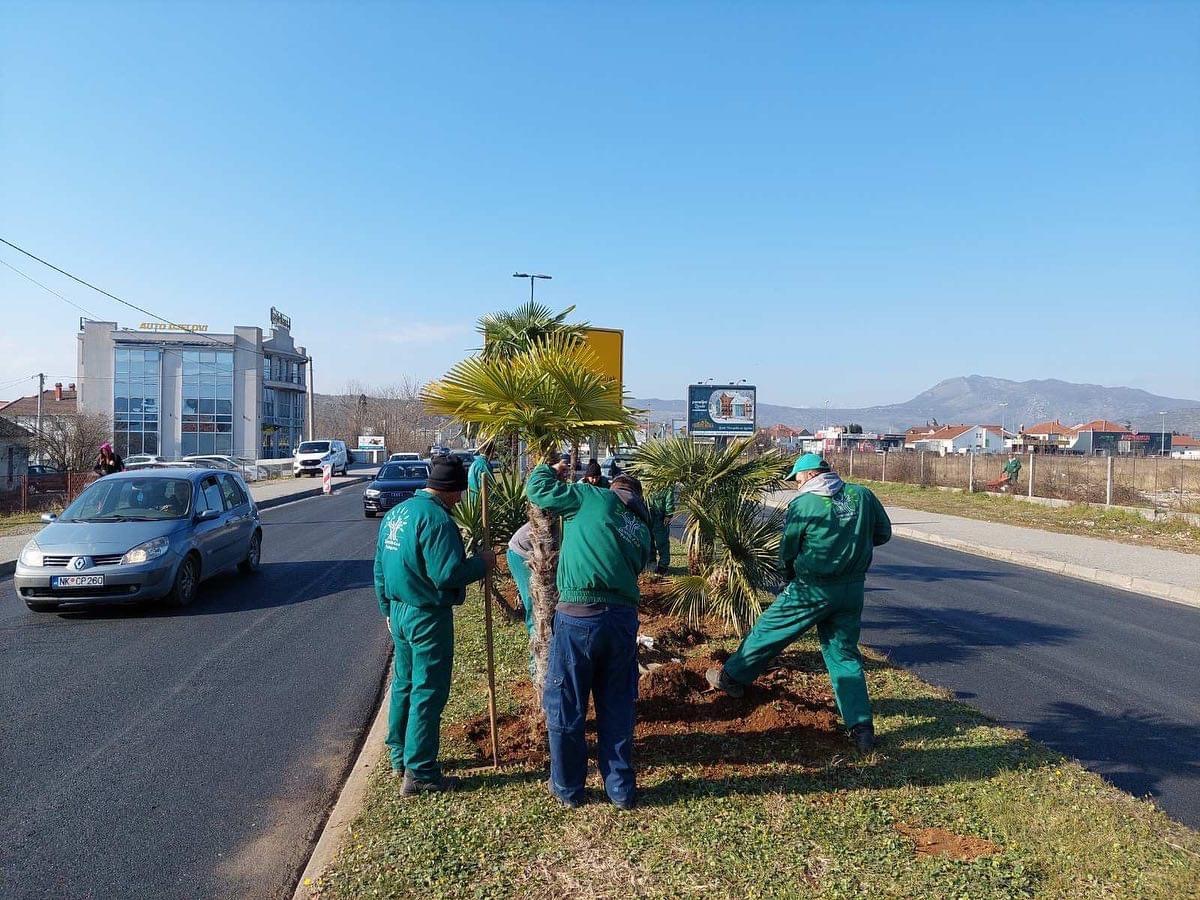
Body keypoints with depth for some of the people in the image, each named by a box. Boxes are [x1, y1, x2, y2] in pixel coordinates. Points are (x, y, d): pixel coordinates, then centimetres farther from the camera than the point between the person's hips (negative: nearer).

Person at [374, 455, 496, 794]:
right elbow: (448, 575, -27)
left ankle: (399, 756, 33)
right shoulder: (436, 518, -21)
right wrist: (482, 562, -11)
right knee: (428, 693, 0)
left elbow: (380, 569, 16)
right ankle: (419, 773, 8)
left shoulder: (395, 513, 9)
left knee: (403, 684, 20)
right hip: (429, 617, -9)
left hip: (399, 612, 9)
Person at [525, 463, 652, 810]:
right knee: (617, 709, 18)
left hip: (578, 616, -5)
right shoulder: (642, 531, 17)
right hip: (623, 618, 5)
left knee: (566, 708, 12)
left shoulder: (593, 497, 3)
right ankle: (621, 790, 28)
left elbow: (536, 489, 6)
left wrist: (548, 468, 28)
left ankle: (567, 788, 26)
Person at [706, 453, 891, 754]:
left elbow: (786, 552, -2)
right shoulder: (862, 495, 2)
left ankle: (732, 677, 29)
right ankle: (861, 727, 10)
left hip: (812, 589, -5)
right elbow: (883, 533, 12)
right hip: (853, 590, 5)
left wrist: (792, 575, 17)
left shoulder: (803, 504, -10)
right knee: (844, 654, 13)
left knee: (769, 630, 12)